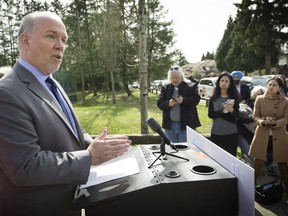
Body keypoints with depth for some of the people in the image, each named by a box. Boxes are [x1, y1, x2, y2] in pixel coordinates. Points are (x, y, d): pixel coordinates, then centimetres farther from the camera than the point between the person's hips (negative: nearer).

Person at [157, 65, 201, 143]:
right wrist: (168, 103, -19)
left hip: (186, 124, -3)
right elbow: (159, 103, 2)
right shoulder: (165, 88, 7)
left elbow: (196, 99, -8)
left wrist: (184, 100, -24)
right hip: (170, 124, 3)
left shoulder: (189, 86, 0)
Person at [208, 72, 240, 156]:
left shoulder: (234, 97, 1)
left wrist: (231, 110, -24)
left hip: (231, 133, -1)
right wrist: (223, 111, -18)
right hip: (216, 133, 1)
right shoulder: (213, 98, 3)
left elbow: (236, 116, -3)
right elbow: (210, 114, -4)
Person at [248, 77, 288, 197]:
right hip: (262, 134, 0)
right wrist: (262, 122, -20)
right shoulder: (260, 99, 0)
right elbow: (255, 116, 0)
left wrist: (275, 122, -21)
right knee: (258, 162, 4)